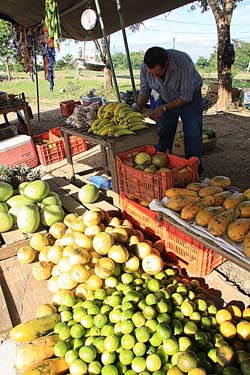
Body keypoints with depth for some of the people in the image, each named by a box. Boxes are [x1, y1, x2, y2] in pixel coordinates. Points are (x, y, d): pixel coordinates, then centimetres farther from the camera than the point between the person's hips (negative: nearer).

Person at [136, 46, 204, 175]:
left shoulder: (183, 63, -35)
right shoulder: (145, 66, -22)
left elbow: (186, 96, -27)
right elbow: (144, 89, -6)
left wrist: (164, 108, -35)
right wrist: (139, 107, -22)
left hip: (190, 98, -3)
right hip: (166, 99, 4)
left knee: (192, 137, -4)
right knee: (162, 136, 1)